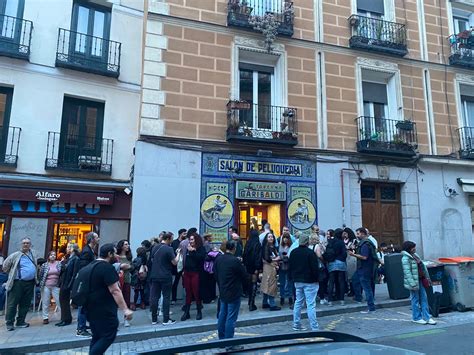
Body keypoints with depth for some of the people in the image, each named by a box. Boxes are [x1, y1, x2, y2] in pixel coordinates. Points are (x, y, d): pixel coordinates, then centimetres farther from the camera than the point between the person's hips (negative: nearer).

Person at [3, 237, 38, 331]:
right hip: (18, 283, -5)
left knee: (25, 304, 10)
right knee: (12, 303, -1)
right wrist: (12, 274, 11)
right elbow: (5, 266, 6)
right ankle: (9, 323, 8)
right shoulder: (15, 255, -4)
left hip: (30, 283, 5)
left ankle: (20, 322, 20)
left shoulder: (33, 253, 10)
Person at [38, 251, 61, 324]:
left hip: (56, 286, 0)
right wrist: (40, 284, 0)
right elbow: (40, 275, 5)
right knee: (45, 303, 8)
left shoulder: (59, 264, 3)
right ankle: (45, 318, 19)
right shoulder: (44, 265, 2)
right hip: (46, 286, 1)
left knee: (59, 301, 0)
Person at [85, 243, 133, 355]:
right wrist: (125, 309, -25)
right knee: (109, 336, -3)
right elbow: (115, 291, -24)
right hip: (103, 310, -10)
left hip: (92, 308, 10)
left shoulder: (92, 266, 11)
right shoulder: (108, 268, -18)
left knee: (97, 337, 15)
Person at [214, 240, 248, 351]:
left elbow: (216, 275, 9)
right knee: (231, 318, -1)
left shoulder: (218, 259, 0)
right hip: (234, 293, -7)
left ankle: (221, 340, 29)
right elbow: (245, 277, -12)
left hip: (222, 292, 7)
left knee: (222, 316, 17)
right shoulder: (235, 261, -21)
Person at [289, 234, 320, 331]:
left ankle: (296, 325, 20)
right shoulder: (310, 253, -15)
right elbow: (314, 267, -14)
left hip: (297, 281, 6)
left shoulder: (293, 252, 6)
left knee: (298, 302, 15)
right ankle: (314, 327, -1)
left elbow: (290, 267, 12)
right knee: (311, 304, -4)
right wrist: (316, 279, -3)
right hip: (309, 281, -6)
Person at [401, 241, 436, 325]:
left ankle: (426, 317, 18)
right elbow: (407, 272, -21)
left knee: (424, 298, 10)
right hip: (414, 281, -8)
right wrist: (413, 284, -23)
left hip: (420, 280, 8)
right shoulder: (405, 258, -17)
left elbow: (423, 266, 18)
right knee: (415, 300, 3)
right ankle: (417, 318, 17)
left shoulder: (415, 255, 10)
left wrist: (427, 277, 16)